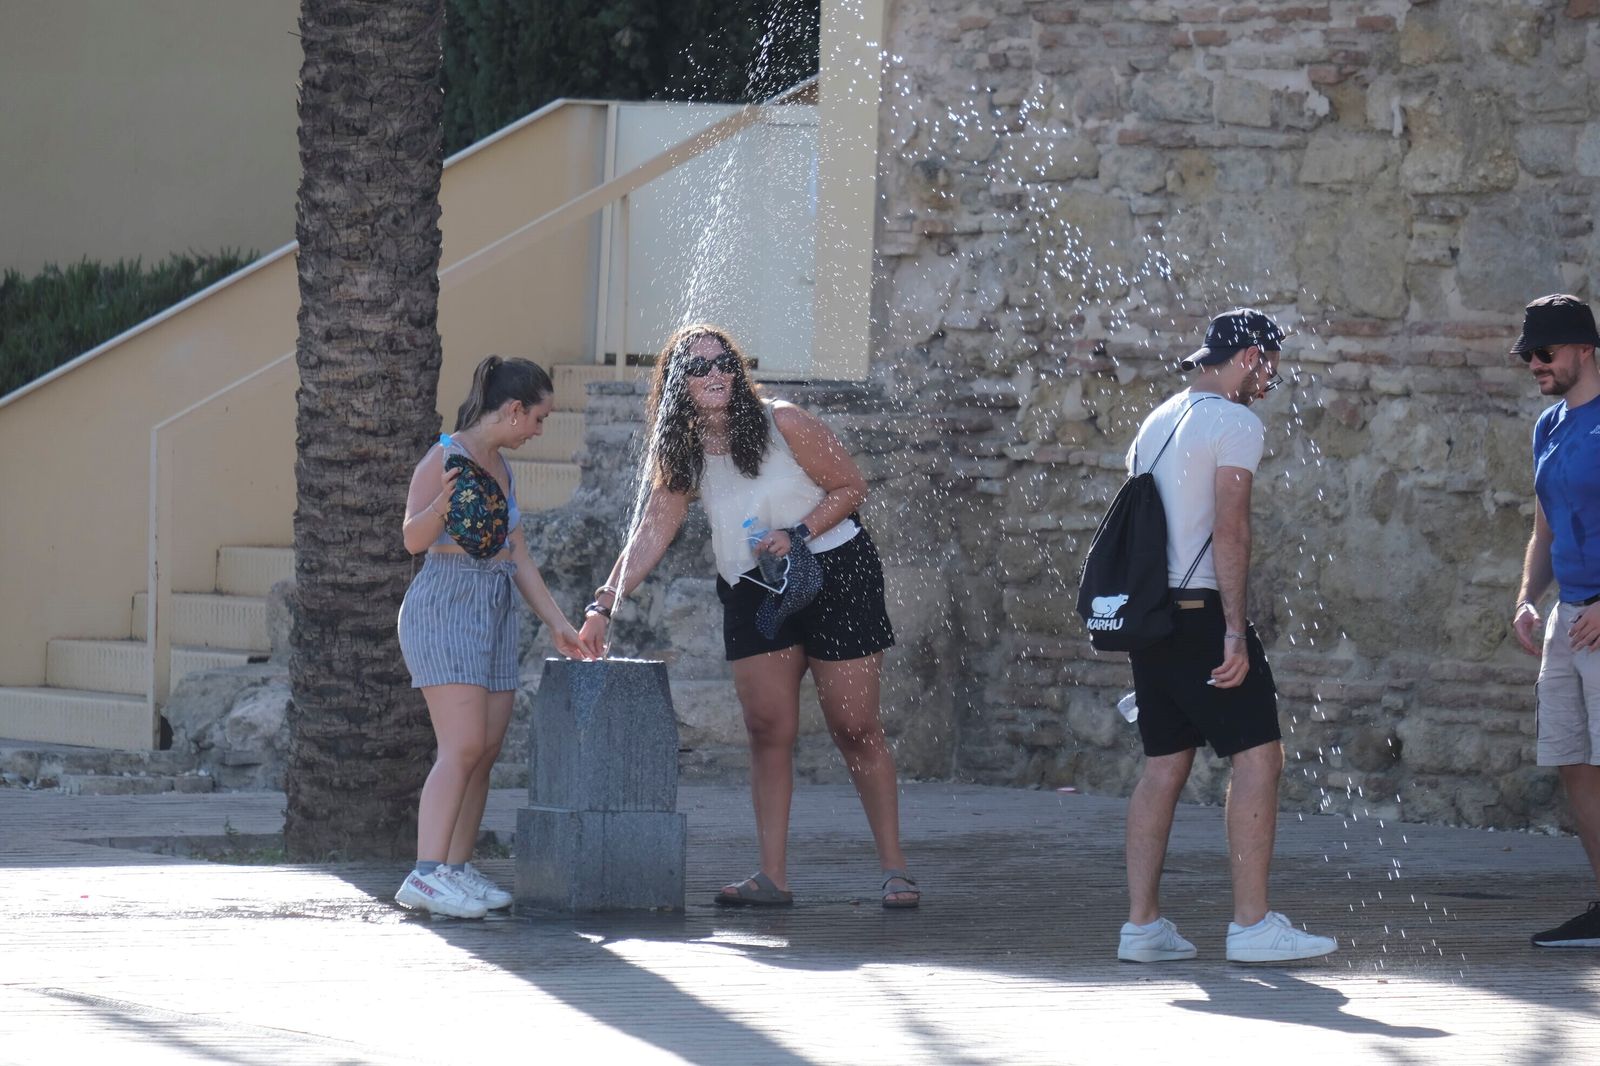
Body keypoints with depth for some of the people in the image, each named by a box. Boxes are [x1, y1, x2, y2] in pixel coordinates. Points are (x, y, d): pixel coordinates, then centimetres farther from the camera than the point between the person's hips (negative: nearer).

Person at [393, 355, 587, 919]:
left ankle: (458, 868, 7)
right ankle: (426, 874, -22)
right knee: (463, 746, -18)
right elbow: (414, 538, -14)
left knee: (486, 750, 3)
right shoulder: (448, 455, -7)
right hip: (446, 604, -9)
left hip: (494, 612, 9)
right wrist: (442, 504, -33)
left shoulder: (500, 468, 19)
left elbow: (519, 555, 22)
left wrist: (556, 622, 20)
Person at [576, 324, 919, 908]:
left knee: (855, 729, -3)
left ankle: (894, 870, 3)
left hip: (833, 574, -4)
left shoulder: (782, 424, -15)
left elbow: (852, 486, -8)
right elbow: (651, 534, -5)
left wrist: (797, 536, -20)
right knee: (767, 731, -2)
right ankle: (772, 877, -1)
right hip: (752, 593, 4)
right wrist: (603, 606, -13)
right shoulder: (684, 456, -1)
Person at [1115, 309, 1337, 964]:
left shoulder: (1156, 423, 19)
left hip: (1149, 609, 9)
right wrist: (1235, 632, -18)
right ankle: (1251, 925, -12)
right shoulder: (1236, 424, -7)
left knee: (1165, 762, 10)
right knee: (1258, 756, -7)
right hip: (1202, 611, -9)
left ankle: (1142, 924, 7)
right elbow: (1230, 530, -16)